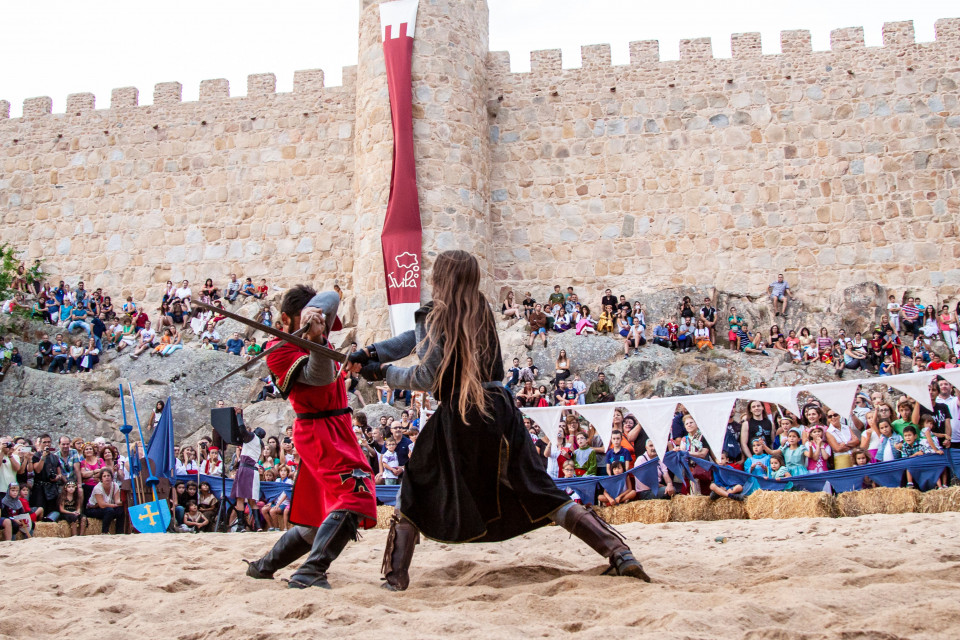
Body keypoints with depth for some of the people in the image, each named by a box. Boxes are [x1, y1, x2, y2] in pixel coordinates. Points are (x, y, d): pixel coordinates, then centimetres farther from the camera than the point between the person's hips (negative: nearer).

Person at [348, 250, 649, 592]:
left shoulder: (434, 316, -4)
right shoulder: (482, 311, 14)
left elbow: (426, 378, -9)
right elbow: (419, 336, 18)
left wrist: (384, 371, 5)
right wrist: (372, 352, 14)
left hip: (458, 417, -5)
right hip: (502, 412, 5)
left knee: (414, 495, 14)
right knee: (542, 494, 8)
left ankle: (395, 577, 8)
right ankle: (620, 554, -1)